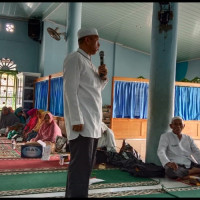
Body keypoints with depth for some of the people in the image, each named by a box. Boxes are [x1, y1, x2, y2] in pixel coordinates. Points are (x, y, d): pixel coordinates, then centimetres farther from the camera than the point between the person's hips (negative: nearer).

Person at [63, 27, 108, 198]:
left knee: (86, 165, 11)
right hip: (82, 122, -9)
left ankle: (73, 195, 19)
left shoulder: (90, 63, 21)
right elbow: (70, 90, -14)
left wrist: (102, 76, 8)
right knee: (81, 166, -9)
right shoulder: (75, 59, -5)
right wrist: (77, 120, -20)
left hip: (93, 123, 9)